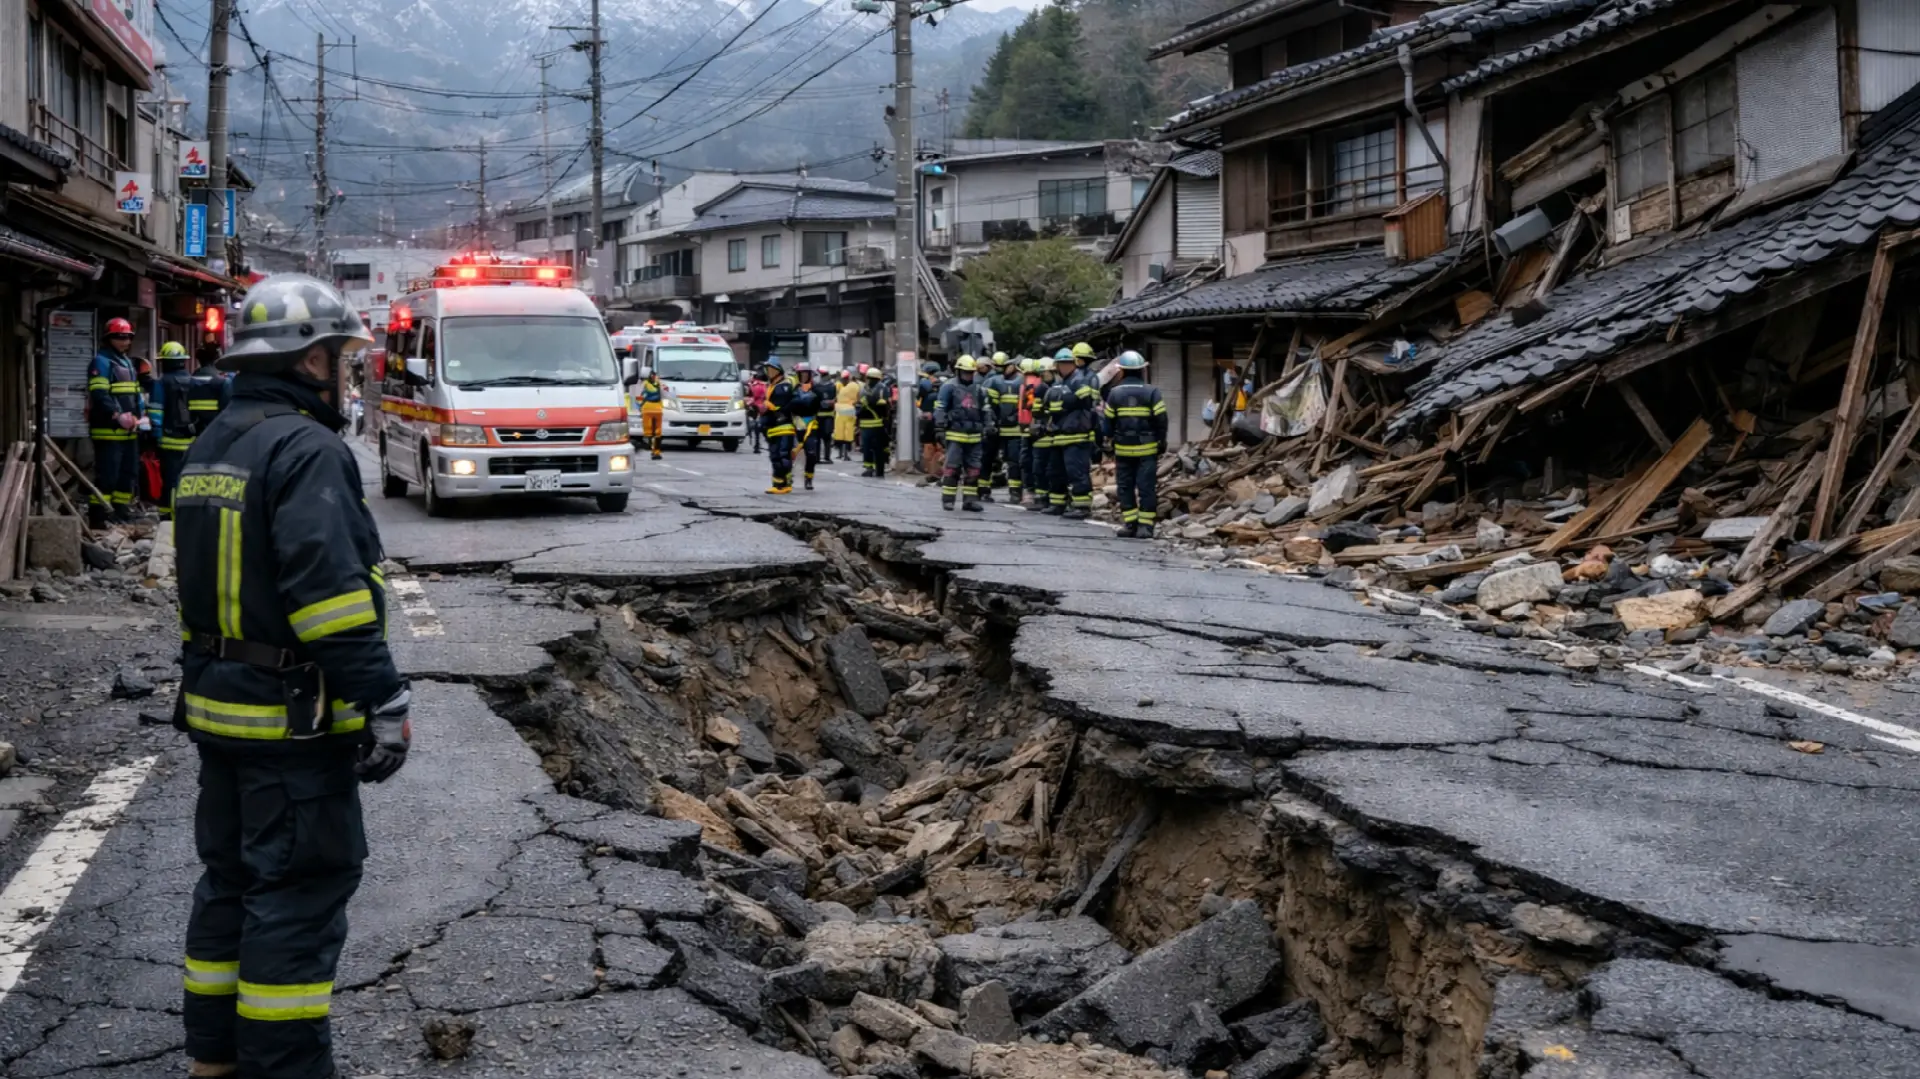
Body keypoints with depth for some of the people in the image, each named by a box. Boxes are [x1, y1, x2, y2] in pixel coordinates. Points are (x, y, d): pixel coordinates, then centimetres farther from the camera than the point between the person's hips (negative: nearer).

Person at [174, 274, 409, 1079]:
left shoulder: (210, 448, 14)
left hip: (217, 707, 10)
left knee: (230, 877, 18)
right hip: (294, 720, -10)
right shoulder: (307, 451, -17)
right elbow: (329, 590, -25)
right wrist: (383, 702, -23)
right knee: (299, 891, -3)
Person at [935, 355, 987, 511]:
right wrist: (941, 427, -12)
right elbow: (939, 409, -5)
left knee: (973, 469, 6)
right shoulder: (949, 387, -2)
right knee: (952, 467, -7)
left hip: (974, 437, 5)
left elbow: (984, 411, 21)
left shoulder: (979, 389, 15)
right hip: (955, 435, -5)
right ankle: (947, 499, -1)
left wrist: (985, 430, 17)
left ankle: (970, 499, 12)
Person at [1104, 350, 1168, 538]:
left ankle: (1129, 524, 7)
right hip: (1147, 448, -1)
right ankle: (1145, 526, -4)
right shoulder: (1152, 392, -5)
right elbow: (1161, 420, -6)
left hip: (1123, 448, 1)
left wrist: (1111, 442, 15)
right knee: (1147, 487, 0)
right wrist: (1162, 442, 5)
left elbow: (1109, 422, 3)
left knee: (1125, 486, 9)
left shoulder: (1114, 393, -1)